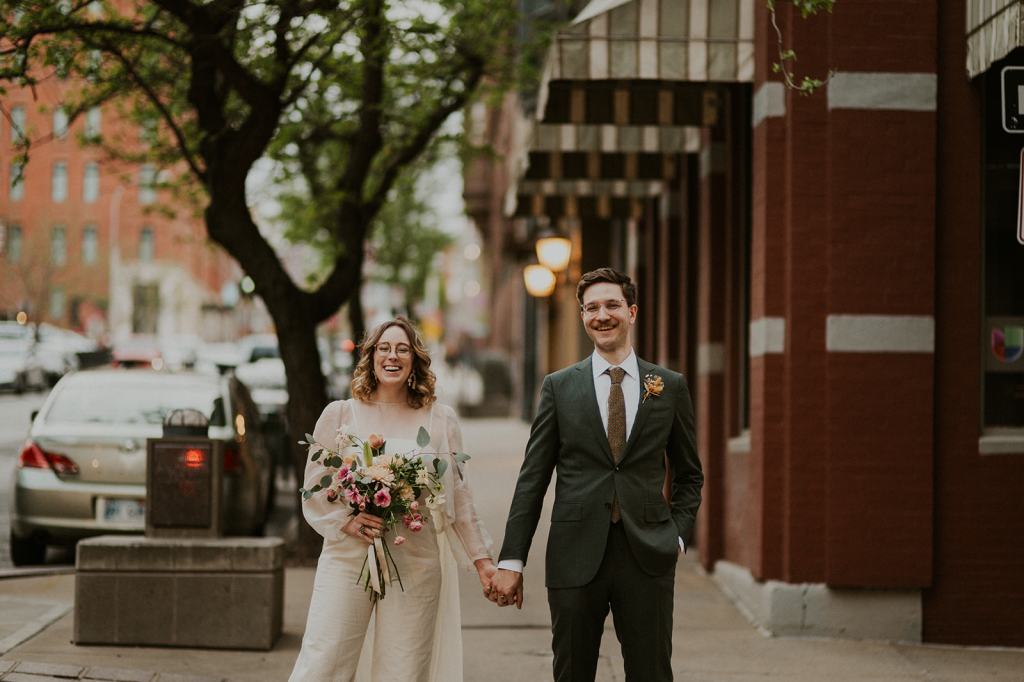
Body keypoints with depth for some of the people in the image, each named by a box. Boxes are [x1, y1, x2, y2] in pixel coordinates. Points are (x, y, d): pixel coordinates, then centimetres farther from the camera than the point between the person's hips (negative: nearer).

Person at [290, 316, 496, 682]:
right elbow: (314, 490, 7)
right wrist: (347, 521, -10)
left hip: (416, 564, 1)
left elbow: (458, 496, 12)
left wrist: (481, 558, 9)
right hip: (347, 557, 0)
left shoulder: (440, 419, 9)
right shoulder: (339, 415, 7)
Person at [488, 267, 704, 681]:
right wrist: (511, 561, -1)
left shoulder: (670, 387, 7)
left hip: (648, 556, 0)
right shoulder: (559, 387, 5)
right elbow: (532, 478, 4)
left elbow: (689, 475, 16)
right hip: (575, 557, 0)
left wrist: (678, 534, 1)